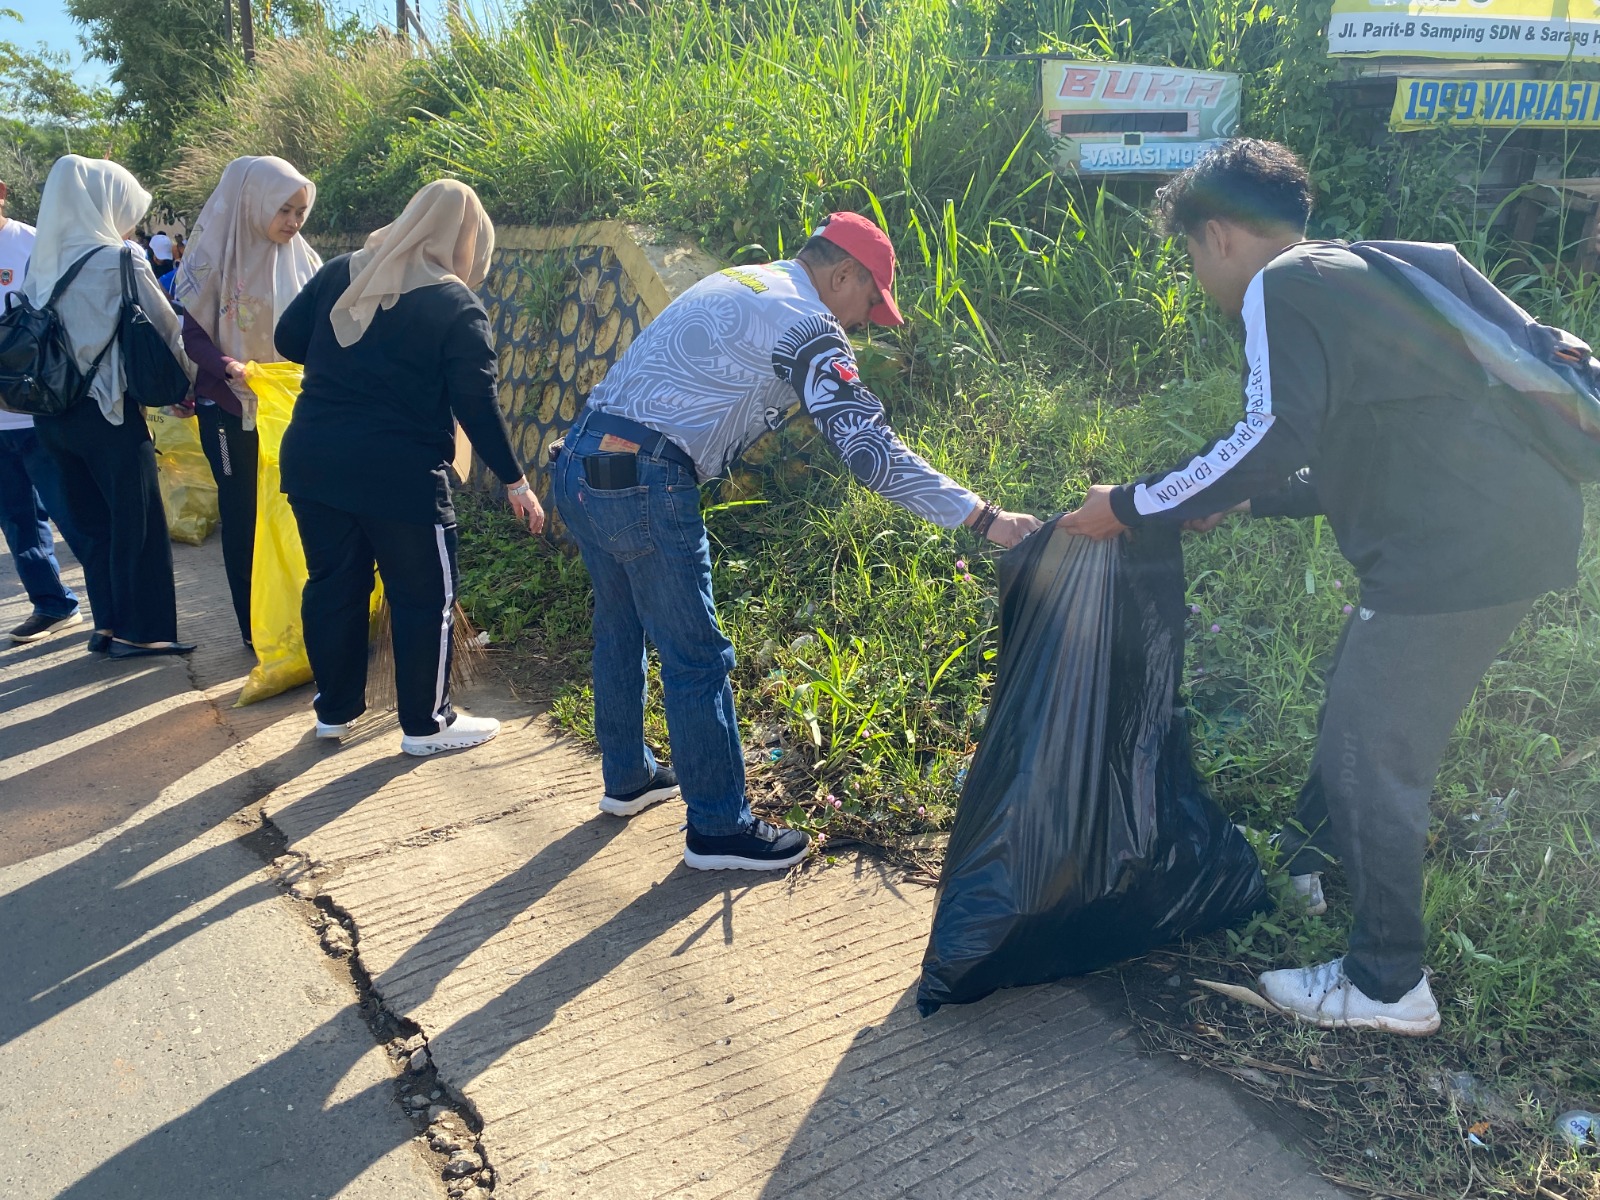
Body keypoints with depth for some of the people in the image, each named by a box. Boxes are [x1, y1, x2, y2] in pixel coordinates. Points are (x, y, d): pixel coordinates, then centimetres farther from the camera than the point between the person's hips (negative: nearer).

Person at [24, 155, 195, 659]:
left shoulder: (41, 262, 7)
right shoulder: (120, 261, -11)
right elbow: (168, 331, -7)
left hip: (51, 413, 7)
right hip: (108, 412, -7)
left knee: (90, 519, 15)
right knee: (138, 519, 3)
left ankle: (107, 623, 20)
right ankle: (140, 629, 7)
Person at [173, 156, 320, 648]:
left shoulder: (302, 259, 5)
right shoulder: (217, 258, -8)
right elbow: (194, 335, -9)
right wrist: (228, 367, -28)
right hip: (231, 409, -3)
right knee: (244, 515, 5)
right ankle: (255, 625, 14)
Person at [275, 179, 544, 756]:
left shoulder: (339, 273, 7)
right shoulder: (456, 307, -8)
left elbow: (288, 338, 11)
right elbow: (477, 401, -11)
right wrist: (514, 479, -6)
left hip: (313, 462, 6)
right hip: (401, 475, -6)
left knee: (333, 584, 17)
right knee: (424, 598, 8)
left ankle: (334, 711, 31)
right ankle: (426, 724, 17)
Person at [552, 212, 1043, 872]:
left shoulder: (736, 283, 19)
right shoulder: (807, 326, -9)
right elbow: (870, 449, -18)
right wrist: (985, 519, -18)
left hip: (579, 464, 10)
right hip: (643, 485, -10)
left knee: (621, 628, 23)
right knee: (696, 659, 1)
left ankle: (627, 777, 40)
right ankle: (718, 828, 12)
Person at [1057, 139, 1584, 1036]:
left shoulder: (1282, 285, -9)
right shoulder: (1352, 275, 22)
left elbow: (1276, 436, -23)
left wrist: (1134, 509, -15)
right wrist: (1244, 501, 28)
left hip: (1459, 550, -10)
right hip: (1515, 521, 10)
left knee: (1371, 756, 2)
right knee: (1366, 717, 24)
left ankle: (1389, 985, 16)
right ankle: (1308, 860, 44)